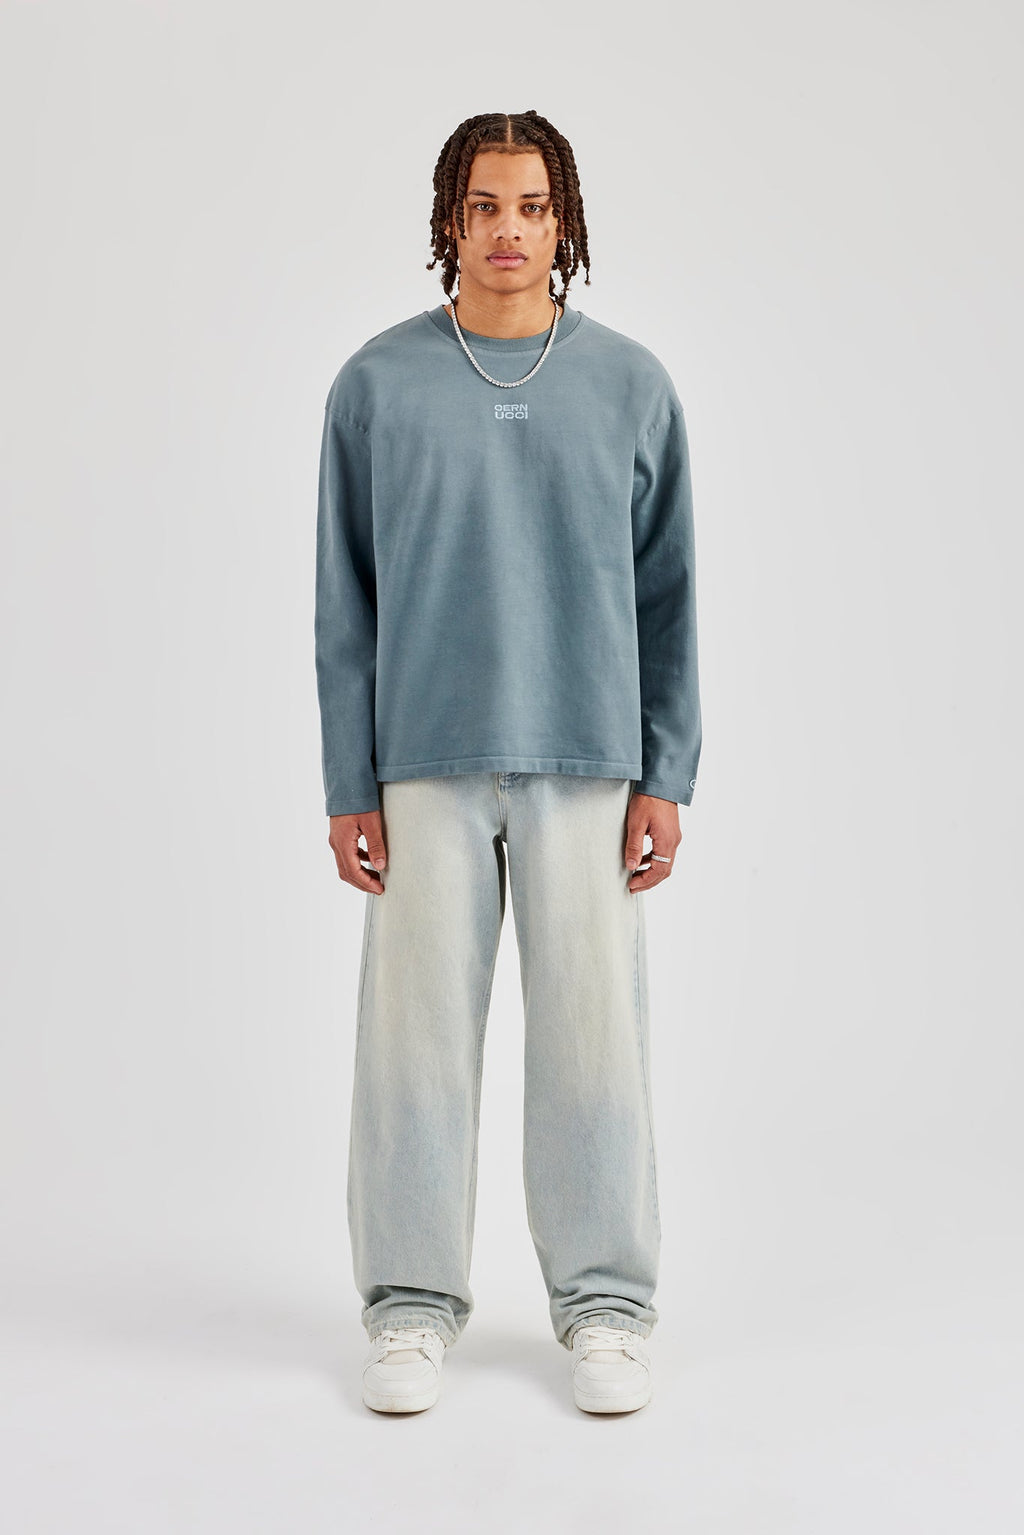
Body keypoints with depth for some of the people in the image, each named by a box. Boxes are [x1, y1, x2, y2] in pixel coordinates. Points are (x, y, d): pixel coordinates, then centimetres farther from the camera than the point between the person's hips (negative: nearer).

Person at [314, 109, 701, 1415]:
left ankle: (605, 1303, 19)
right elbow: (344, 601, 5)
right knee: (418, 1030, 3)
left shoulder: (631, 385, 7)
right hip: (427, 763, 0)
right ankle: (412, 1303, 19)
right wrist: (349, 789, 0)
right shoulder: (378, 385, 5)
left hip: (585, 764, 1)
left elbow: (667, 596, 8)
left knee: (593, 1028, 4)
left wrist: (665, 777, 2)